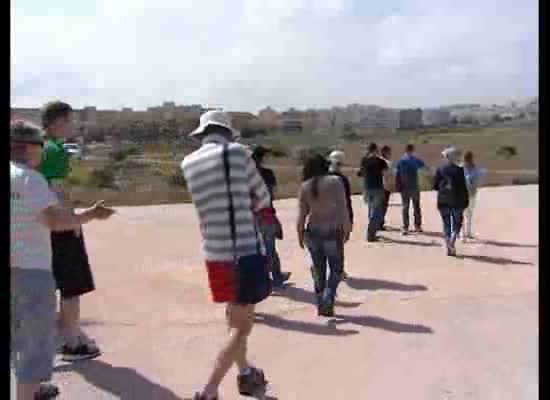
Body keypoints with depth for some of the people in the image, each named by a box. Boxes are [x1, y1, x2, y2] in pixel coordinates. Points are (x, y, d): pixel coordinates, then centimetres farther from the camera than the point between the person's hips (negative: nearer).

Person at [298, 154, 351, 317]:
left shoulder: (304, 186, -1)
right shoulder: (335, 181, -8)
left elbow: (302, 213, 0)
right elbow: (342, 208, -10)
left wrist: (300, 233, 11)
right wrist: (347, 228, -2)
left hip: (313, 231, 3)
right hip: (332, 230, -3)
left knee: (318, 270, 14)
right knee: (336, 269, 9)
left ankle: (321, 305, 20)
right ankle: (327, 303, -5)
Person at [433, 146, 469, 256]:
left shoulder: (440, 169, -1)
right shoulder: (459, 170, -8)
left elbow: (435, 186, 1)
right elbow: (463, 187, -8)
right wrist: (466, 201, -1)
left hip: (443, 201, 2)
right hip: (456, 201, -2)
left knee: (446, 224, 11)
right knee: (457, 223, 9)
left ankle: (448, 248, 10)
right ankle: (451, 242, -14)